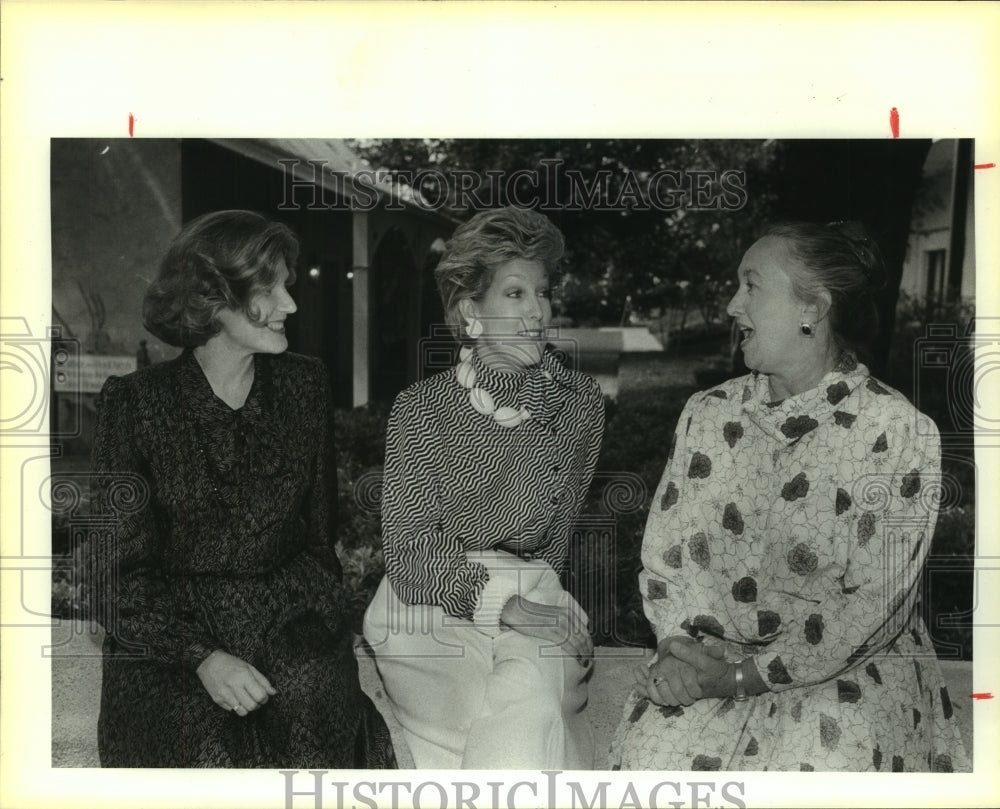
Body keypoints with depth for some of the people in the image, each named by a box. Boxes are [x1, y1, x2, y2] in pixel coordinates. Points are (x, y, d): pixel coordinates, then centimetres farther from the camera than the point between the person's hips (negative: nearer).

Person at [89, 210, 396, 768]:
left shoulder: (305, 386, 8)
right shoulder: (134, 402, -2)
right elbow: (123, 569, -4)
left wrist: (329, 618, -2)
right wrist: (203, 656, -17)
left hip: (291, 615, 3)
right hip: (167, 633, -2)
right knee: (207, 747, -27)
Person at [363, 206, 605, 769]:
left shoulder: (580, 402, 4)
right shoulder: (420, 410, -2)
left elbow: (555, 541, 12)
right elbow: (410, 555, -6)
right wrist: (499, 601, -19)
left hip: (535, 605, 2)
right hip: (431, 612, -2)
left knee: (531, 698, -30)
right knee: (520, 726, -29)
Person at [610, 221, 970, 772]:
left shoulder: (902, 434, -7)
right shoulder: (706, 416, 7)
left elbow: (875, 603, -11)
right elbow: (662, 556, 7)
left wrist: (745, 676, -17)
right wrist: (678, 645, -12)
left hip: (845, 670, -3)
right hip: (707, 658, 3)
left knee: (822, 762, -28)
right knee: (656, 749, -20)